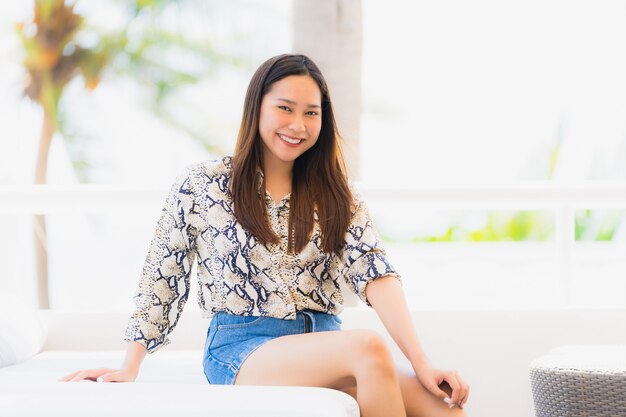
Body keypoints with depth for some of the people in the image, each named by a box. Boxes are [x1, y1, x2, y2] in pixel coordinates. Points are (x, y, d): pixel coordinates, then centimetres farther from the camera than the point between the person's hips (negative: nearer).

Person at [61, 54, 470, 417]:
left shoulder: (336, 194, 10)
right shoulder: (201, 185, 3)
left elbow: (375, 273, -3)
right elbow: (163, 278, 7)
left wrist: (421, 363, -14)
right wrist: (129, 369, 4)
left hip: (324, 346, 3)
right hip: (241, 347, -3)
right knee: (368, 345, -33)